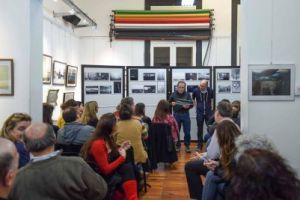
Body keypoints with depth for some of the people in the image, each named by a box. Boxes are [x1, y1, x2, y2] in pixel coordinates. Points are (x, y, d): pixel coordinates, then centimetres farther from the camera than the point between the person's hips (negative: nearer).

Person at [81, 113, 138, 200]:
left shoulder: (107, 139, 4)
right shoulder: (98, 144, -24)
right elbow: (106, 170, -21)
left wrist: (120, 149, 4)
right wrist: (122, 157, -15)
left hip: (108, 171, 9)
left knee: (128, 167, -14)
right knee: (127, 169, -21)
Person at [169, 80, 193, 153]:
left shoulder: (187, 94, 1)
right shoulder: (173, 94, 2)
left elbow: (191, 104, -2)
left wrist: (188, 106, -23)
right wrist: (171, 103, -14)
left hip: (185, 114, 0)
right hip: (176, 114, 1)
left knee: (187, 131, 0)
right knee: (176, 131, 7)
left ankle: (187, 145, 14)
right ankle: (177, 145, 19)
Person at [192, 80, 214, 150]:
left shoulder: (210, 91, -5)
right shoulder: (196, 90, -8)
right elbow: (193, 99, 10)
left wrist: (210, 106, 10)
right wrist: (196, 106, 6)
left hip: (208, 112, 1)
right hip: (199, 113, 0)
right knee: (200, 129, 7)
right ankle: (199, 145, 18)